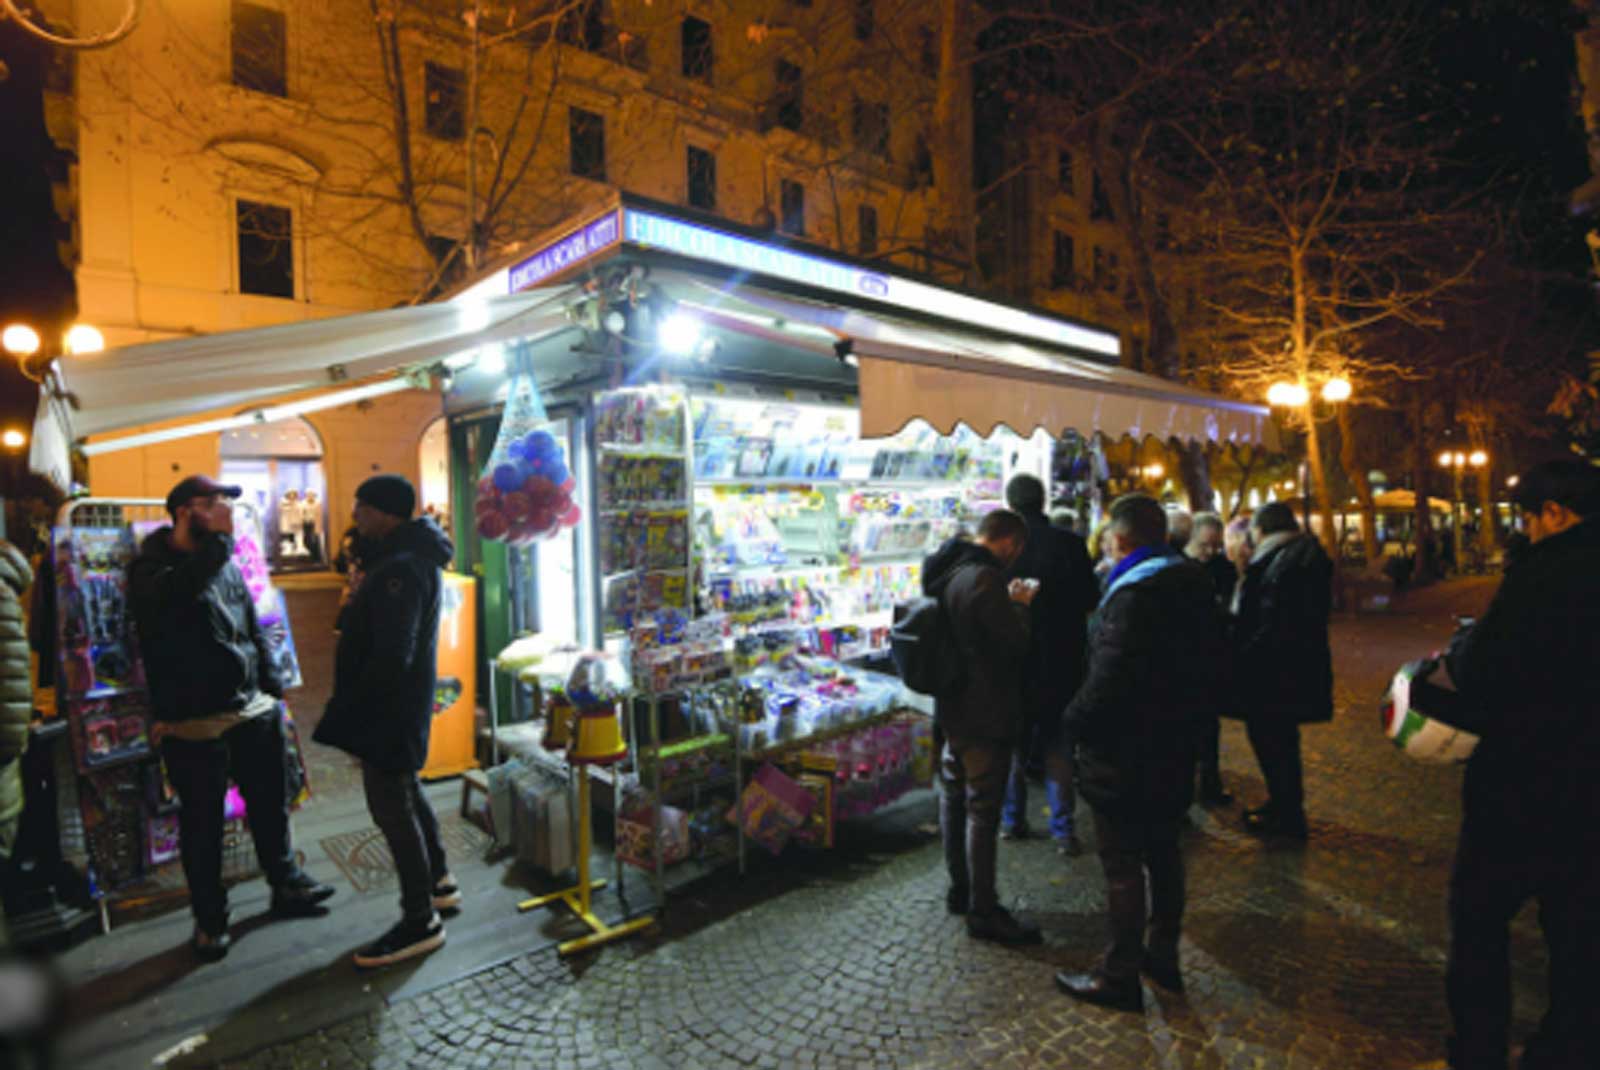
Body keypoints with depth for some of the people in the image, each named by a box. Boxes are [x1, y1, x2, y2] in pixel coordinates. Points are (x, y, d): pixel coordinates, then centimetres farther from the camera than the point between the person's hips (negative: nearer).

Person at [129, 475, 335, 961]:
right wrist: (219, 538, -32)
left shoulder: (228, 566, 9)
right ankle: (209, 919, 25)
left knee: (271, 807, 16)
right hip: (193, 725, -5)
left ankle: (286, 885, 34)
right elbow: (172, 593, -35)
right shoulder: (150, 570, -8)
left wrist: (274, 692, 11)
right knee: (202, 825, 7)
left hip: (253, 712, 5)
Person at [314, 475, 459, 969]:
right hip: (397, 703, 11)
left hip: (389, 706, -11)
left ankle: (420, 922, 11)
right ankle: (438, 882, 37)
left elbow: (391, 657, -27)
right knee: (406, 794, 22)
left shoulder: (400, 568, -24)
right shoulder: (408, 556, 10)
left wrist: (353, 714, -18)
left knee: (392, 806, -1)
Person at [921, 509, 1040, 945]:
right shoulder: (985, 578, -23)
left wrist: (1008, 602, 8)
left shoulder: (944, 572, 6)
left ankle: (960, 889, 33)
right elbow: (1016, 643, -20)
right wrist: (1019, 605, -3)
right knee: (983, 809, 1)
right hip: (985, 713, -9)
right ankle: (983, 912, 13)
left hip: (952, 707, 9)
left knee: (954, 797, 18)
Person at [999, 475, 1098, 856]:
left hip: (1013, 662, 1)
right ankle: (1063, 830, 10)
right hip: (1059, 665, 0)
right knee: (1057, 749, 10)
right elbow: (1090, 599, -4)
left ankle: (1011, 820, 25)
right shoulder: (1068, 544, -12)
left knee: (1013, 745, 15)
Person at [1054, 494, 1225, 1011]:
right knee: (1163, 853, 21)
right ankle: (1163, 956, 36)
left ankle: (1119, 976, 17)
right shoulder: (1193, 584, 5)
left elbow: (1109, 681, -27)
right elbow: (1209, 662, 14)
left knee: (1122, 866, 3)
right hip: (1174, 746, 9)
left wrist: (1075, 717, -11)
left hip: (1124, 755, -9)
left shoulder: (1133, 596, -24)